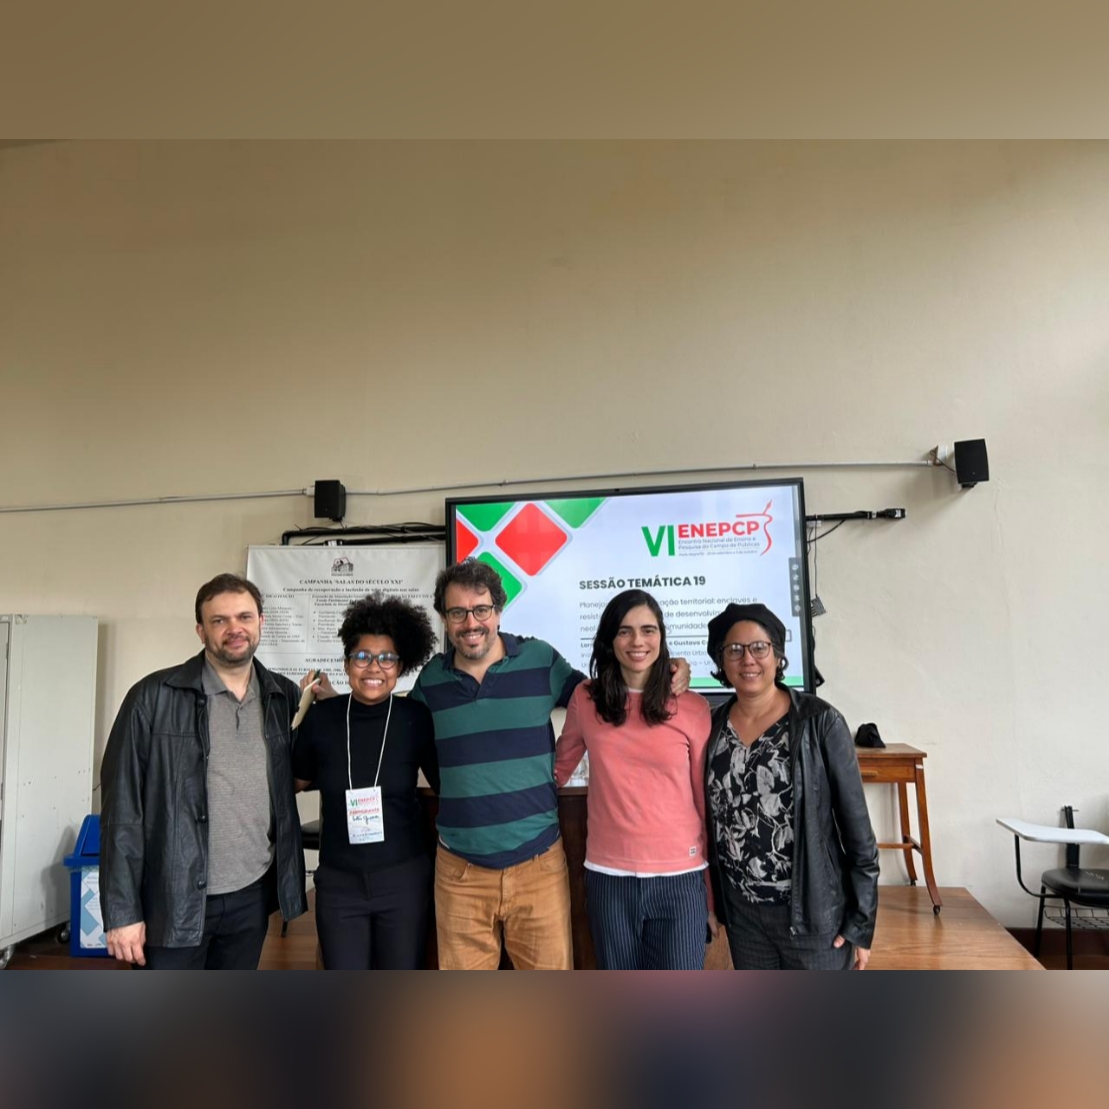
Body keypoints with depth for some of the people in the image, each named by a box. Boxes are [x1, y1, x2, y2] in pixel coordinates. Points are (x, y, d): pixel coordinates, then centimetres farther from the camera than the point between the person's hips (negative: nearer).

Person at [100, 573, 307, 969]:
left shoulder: (284, 696, 1)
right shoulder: (154, 697, -11)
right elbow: (122, 808, -10)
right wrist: (122, 910, -11)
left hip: (252, 895, 4)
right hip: (176, 898, -4)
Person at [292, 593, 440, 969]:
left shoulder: (416, 718, -9)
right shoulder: (320, 718, -6)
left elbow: (447, 785, 2)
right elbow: (298, 782, 12)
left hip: (404, 877, -1)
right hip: (338, 881, 1)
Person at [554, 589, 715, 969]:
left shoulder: (693, 708, -3)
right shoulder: (586, 699, 0)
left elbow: (706, 800, 3)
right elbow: (559, 768, 15)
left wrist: (715, 886, 6)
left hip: (680, 880, -1)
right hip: (609, 878, 2)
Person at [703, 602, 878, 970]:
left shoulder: (820, 722, -13)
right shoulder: (714, 726, 0)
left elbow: (856, 824, -10)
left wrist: (860, 921, -9)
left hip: (813, 910, -4)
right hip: (742, 914, 4)